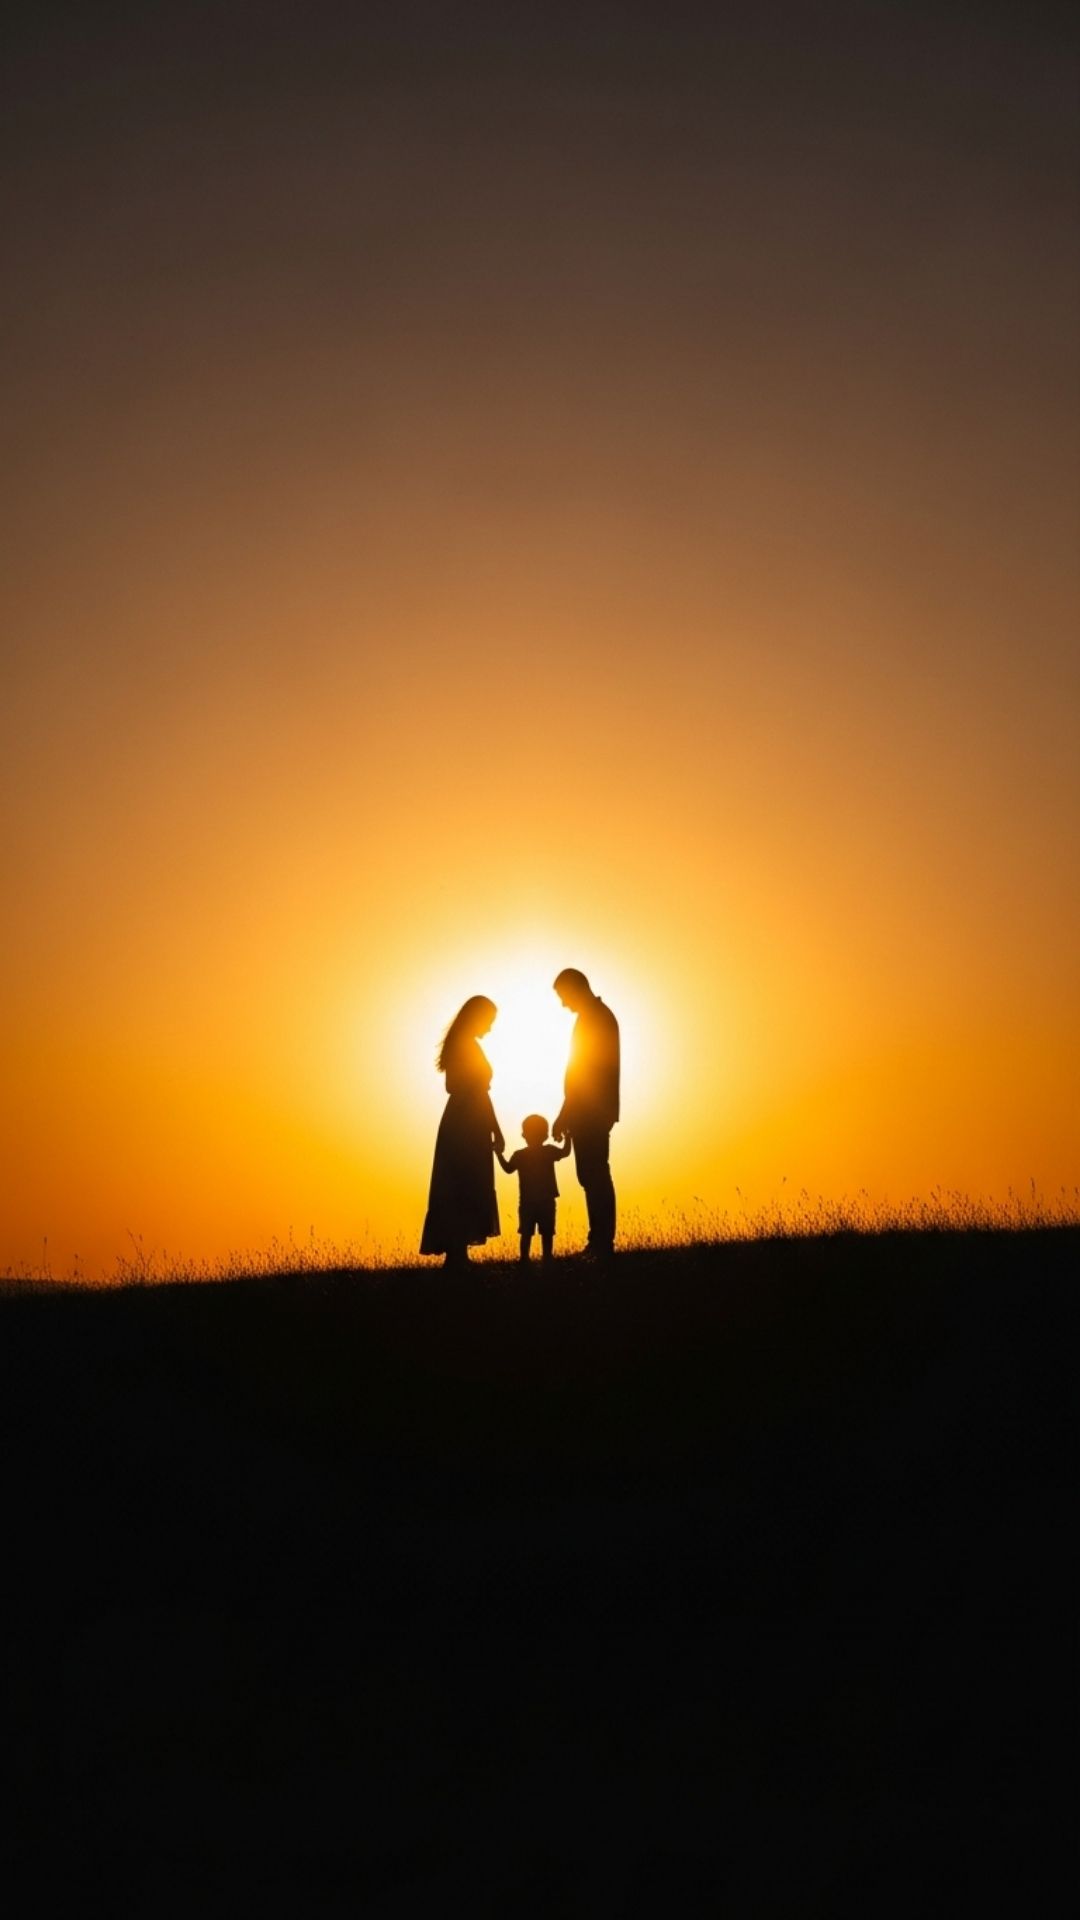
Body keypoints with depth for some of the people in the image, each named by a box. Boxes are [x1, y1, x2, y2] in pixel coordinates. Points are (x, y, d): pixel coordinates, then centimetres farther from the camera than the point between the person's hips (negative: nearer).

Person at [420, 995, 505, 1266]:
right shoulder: (470, 1047, -14)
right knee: (467, 1193, -10)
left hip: (456, 1124, 9)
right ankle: (457, 1255, -13)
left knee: (455, 1191, 9)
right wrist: (497, 1131, -14)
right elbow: (479, 1092, -16)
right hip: (468, 1127, -9)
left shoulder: (455, 1046, 13)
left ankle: (455, 1253, 10)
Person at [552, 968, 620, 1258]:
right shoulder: (599, 1016, 18)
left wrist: (565, 1114, -18)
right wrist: (568, 1114, 20)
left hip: (591, 1111, -10)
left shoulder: (594, 1018, -11)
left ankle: (602, 1243, -13)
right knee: (594, 1175, 8)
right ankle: (600, 1242, 8)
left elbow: (585, 1070, -17)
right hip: (593, 1112, 10)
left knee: (594, 1175, -11)